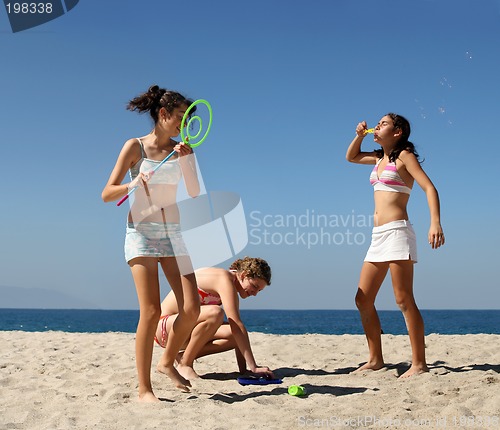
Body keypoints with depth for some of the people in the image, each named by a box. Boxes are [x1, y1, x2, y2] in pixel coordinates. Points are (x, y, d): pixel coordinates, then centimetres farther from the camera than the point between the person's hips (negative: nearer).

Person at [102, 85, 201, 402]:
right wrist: (134, 185, -21)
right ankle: (144, 388, -2)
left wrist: (187, 158, -8)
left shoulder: (180, 149, 10)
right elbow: (107, 194, -4)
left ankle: (169, 362, 21)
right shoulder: (135, 147, -1)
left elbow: (195, 192, 1)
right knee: (151, 311, -11)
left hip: (173, 233, 4)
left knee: (192, 309, -4)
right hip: (141, 232, -4)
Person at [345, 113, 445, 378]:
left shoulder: (404, 155, -2)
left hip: (397, 232, -8)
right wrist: (360, 135, 18)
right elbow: (351, 157, 37)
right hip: (378, 237, 8)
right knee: (363, 300, 6)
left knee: (404, 300, -11)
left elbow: (429, 188, -12)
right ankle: (375, 360, 13)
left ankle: (419, 364, -6)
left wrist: (435, 223, -26)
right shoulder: (380, 158, 20)